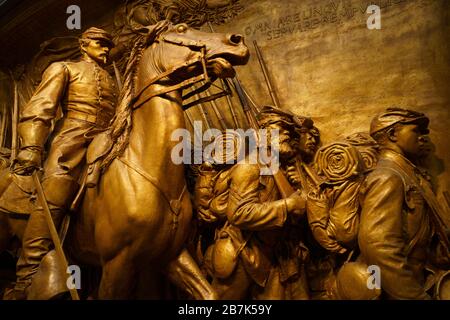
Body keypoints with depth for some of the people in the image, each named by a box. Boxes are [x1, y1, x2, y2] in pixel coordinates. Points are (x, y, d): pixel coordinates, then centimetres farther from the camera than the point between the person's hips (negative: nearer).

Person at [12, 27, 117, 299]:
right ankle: (28, 282, -14)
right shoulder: (64, 68, 17)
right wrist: (31, 147, -12)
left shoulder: (112, 81, 31)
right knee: (52, 204, -16)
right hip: (72, 141, -4)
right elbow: (39, 109, 3)